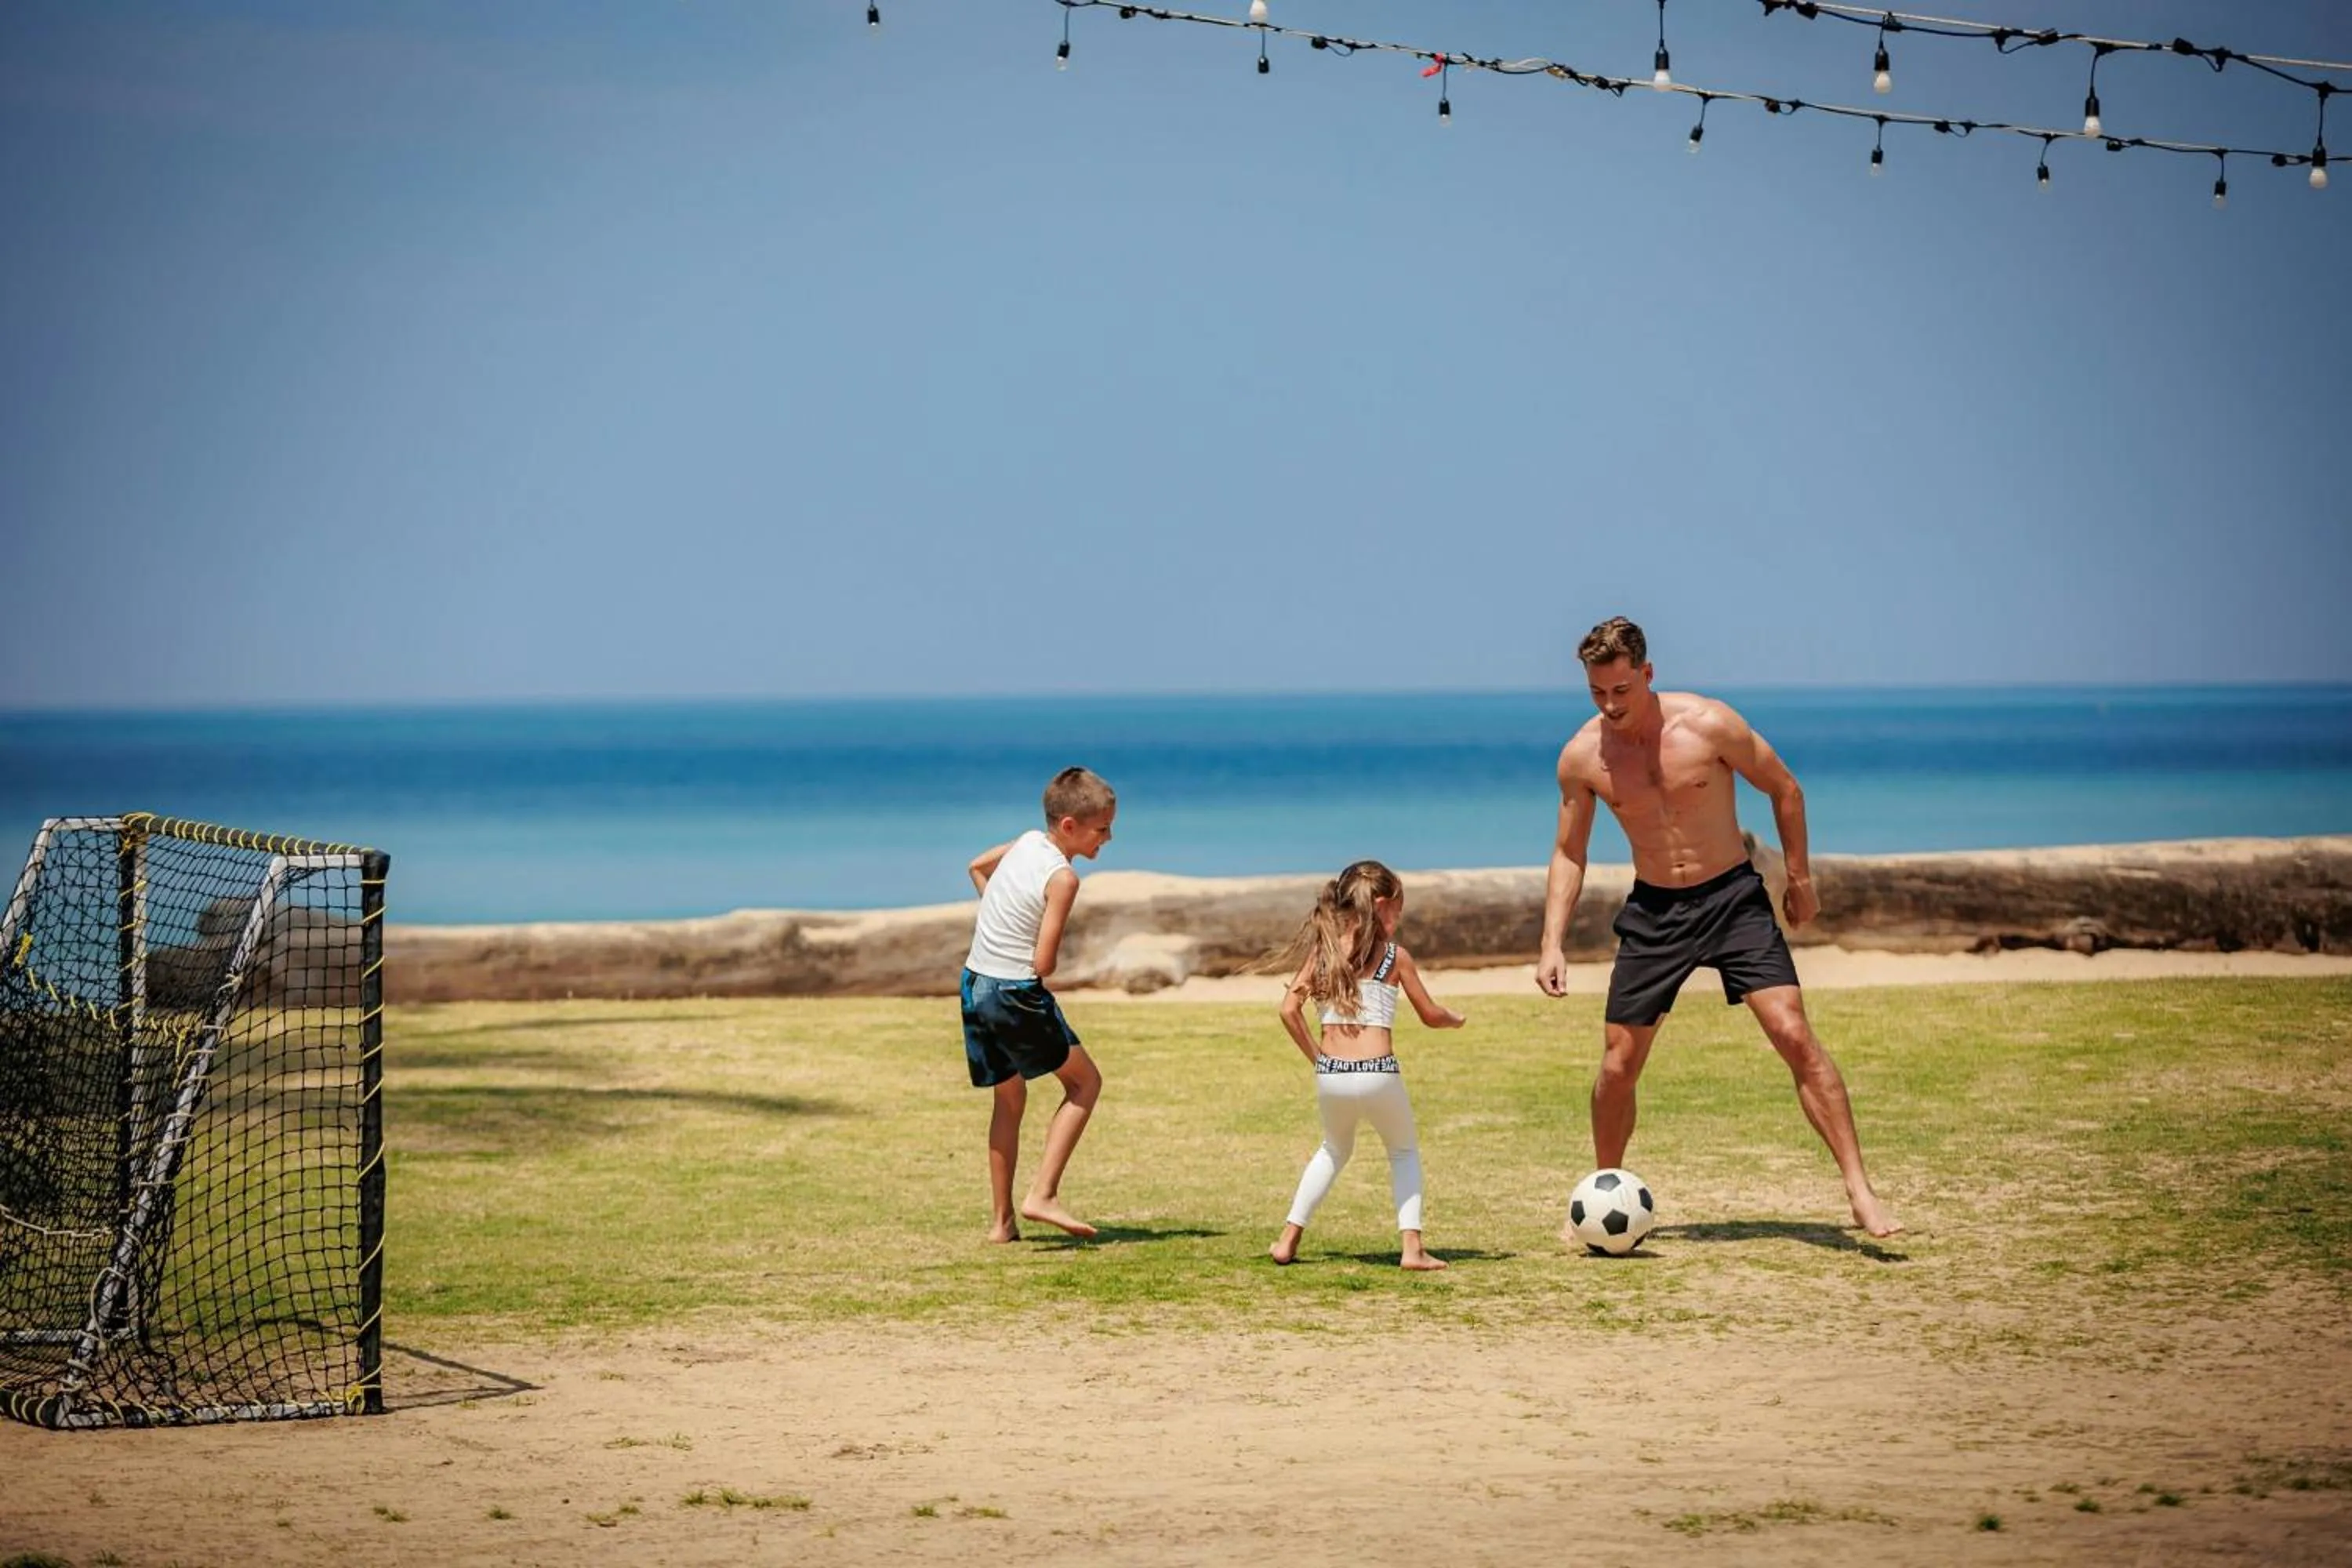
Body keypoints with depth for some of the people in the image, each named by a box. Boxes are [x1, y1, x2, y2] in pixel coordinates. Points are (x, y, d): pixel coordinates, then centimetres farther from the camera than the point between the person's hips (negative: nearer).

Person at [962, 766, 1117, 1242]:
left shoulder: (1027, 843, 7)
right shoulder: (1061, 877, -16)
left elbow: (977, 868, 28)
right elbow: (1043, 964, -19)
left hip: (975, 984, 8)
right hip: (1016, 994, -8)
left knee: (1009, 1099, 20)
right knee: (1085, 1082, 7)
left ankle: (1001, 1220, 21)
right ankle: (1042, 1195, -4)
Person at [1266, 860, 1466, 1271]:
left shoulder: (1323, 950, 8)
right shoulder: (1395, 956, 1)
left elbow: (1289, 1009, 4)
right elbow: (1430, 1016, 10)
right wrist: (1456, 1019, 31)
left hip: (1330, 1075, 3)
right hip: (1378, 1074, -3)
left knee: (1334, 1150, 29)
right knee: (1404, 1151, 21)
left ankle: (1288, 1240, 23)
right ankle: (1412, 1246, 6)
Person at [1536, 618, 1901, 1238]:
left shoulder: (1709, 725, -16)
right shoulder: (1581, 756, -7)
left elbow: (1785, 791, -1)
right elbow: (1569, 854, 6)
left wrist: (1799, 878, 2)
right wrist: (1553, 944, -3)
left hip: (1733, 900, -3)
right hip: (1653, 910, 3)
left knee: (1794, 1034, -16)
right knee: (1618, 1066, 2)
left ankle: (1860, 1191, -15)